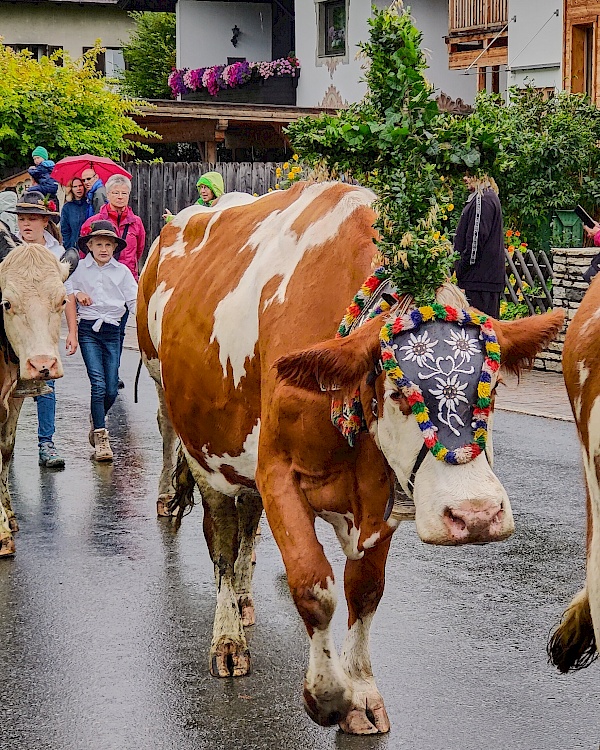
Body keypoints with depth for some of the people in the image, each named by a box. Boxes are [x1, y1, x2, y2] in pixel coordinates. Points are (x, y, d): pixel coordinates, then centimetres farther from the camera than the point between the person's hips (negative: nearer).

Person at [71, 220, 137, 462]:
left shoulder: (122, 271, 7)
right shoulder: (80, 268, 5)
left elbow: (134, 301, 5)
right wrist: (76, 293, -6)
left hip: (112, 331, 2)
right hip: (88, 330, -2)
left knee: (112, 389, 0)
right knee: (98, 383, -13)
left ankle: (97, 420, 31)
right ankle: (101, 437, -8)